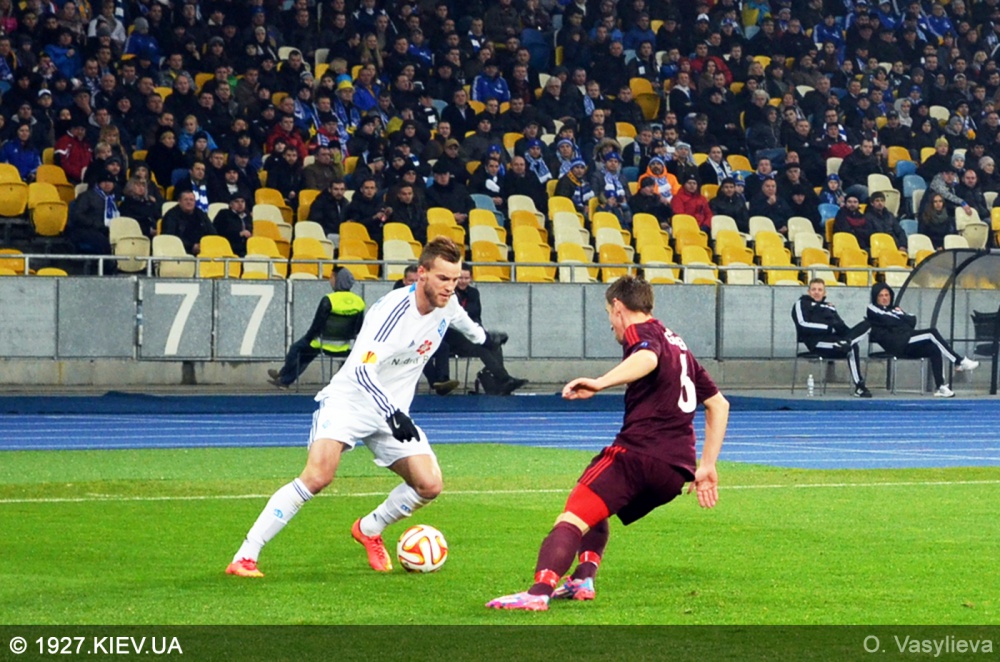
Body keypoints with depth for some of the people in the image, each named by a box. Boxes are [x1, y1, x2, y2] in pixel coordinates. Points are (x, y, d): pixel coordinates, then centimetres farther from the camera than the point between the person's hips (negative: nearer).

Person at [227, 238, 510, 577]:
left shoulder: (446, 304, -2)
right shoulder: (393, 310, -26)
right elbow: (362, 369, -36)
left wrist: (481, 336, 46)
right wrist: (393, 415, -47)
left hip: (392, 411, 7)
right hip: (349, 400, -7)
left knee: (430, 485, -9)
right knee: (317, 476, -27)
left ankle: (369, 530, 21)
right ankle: (244, 558, -23)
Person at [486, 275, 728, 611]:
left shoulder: (639, 332, 2)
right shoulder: (679, 345, 28)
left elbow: (648, 357, -25)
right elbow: (719, 404, 30)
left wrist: (601, 382, -40)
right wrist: (707, 467, 28)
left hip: (637, 452, -8)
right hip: (677, 470, 8)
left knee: (571, 520, -18)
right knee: (595, 513, 29)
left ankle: (539, 591, -38)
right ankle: (583, 579, 9)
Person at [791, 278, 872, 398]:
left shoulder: (830, 307, 32)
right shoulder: (802, 304, 14)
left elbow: (841, 326, 18)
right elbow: (803, 325, -6)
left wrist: (840, 327, -10)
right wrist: (829, 327, -14)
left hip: (836, 338, 7)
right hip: (817, 341, -7)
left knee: (866, 325, -19)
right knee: (852, 347, -34)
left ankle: (846, 343, -42)